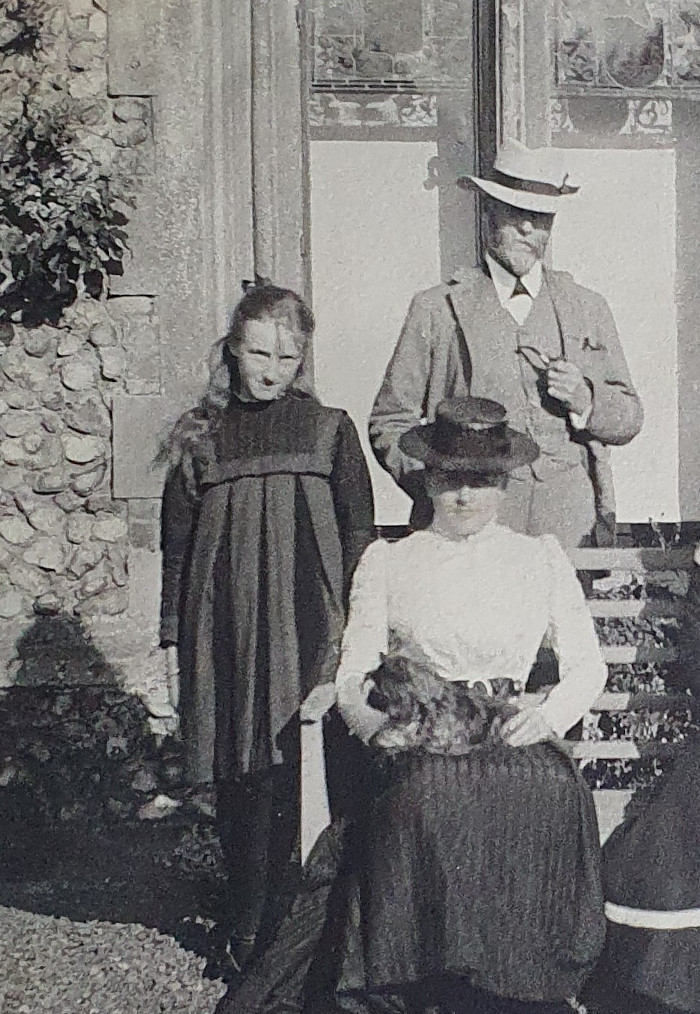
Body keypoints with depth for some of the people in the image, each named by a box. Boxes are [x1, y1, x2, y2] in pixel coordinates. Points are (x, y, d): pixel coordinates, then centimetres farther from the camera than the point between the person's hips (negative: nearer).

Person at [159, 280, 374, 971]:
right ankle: (252, 929, 20)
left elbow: (358, 535, 4)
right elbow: (176, 546, 11)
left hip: (304, 628, -1)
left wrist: (347, 643, -2)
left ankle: (253, 930, 11)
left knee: (284, 775, -5)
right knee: (240, 777, 4)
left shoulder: (329, 429, 5)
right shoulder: (200, 438, 8)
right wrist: (175, 642, 8)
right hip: (226, 631, 1)